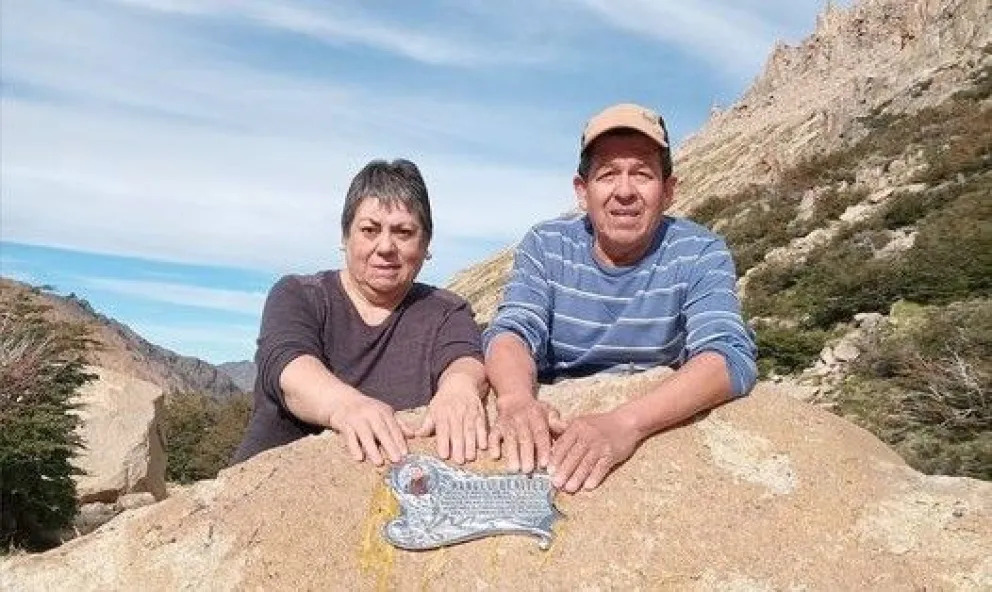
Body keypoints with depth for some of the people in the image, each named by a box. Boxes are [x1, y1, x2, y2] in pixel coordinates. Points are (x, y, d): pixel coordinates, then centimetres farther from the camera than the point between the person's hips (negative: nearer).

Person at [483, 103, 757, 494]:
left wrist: (625, 422, -38)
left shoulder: (701, 255, -8)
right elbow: (512, 332, -13)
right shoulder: (545, 245, -2)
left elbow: (731, 356, -21)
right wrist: (517, 399, -36)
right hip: (555, 429, 0)